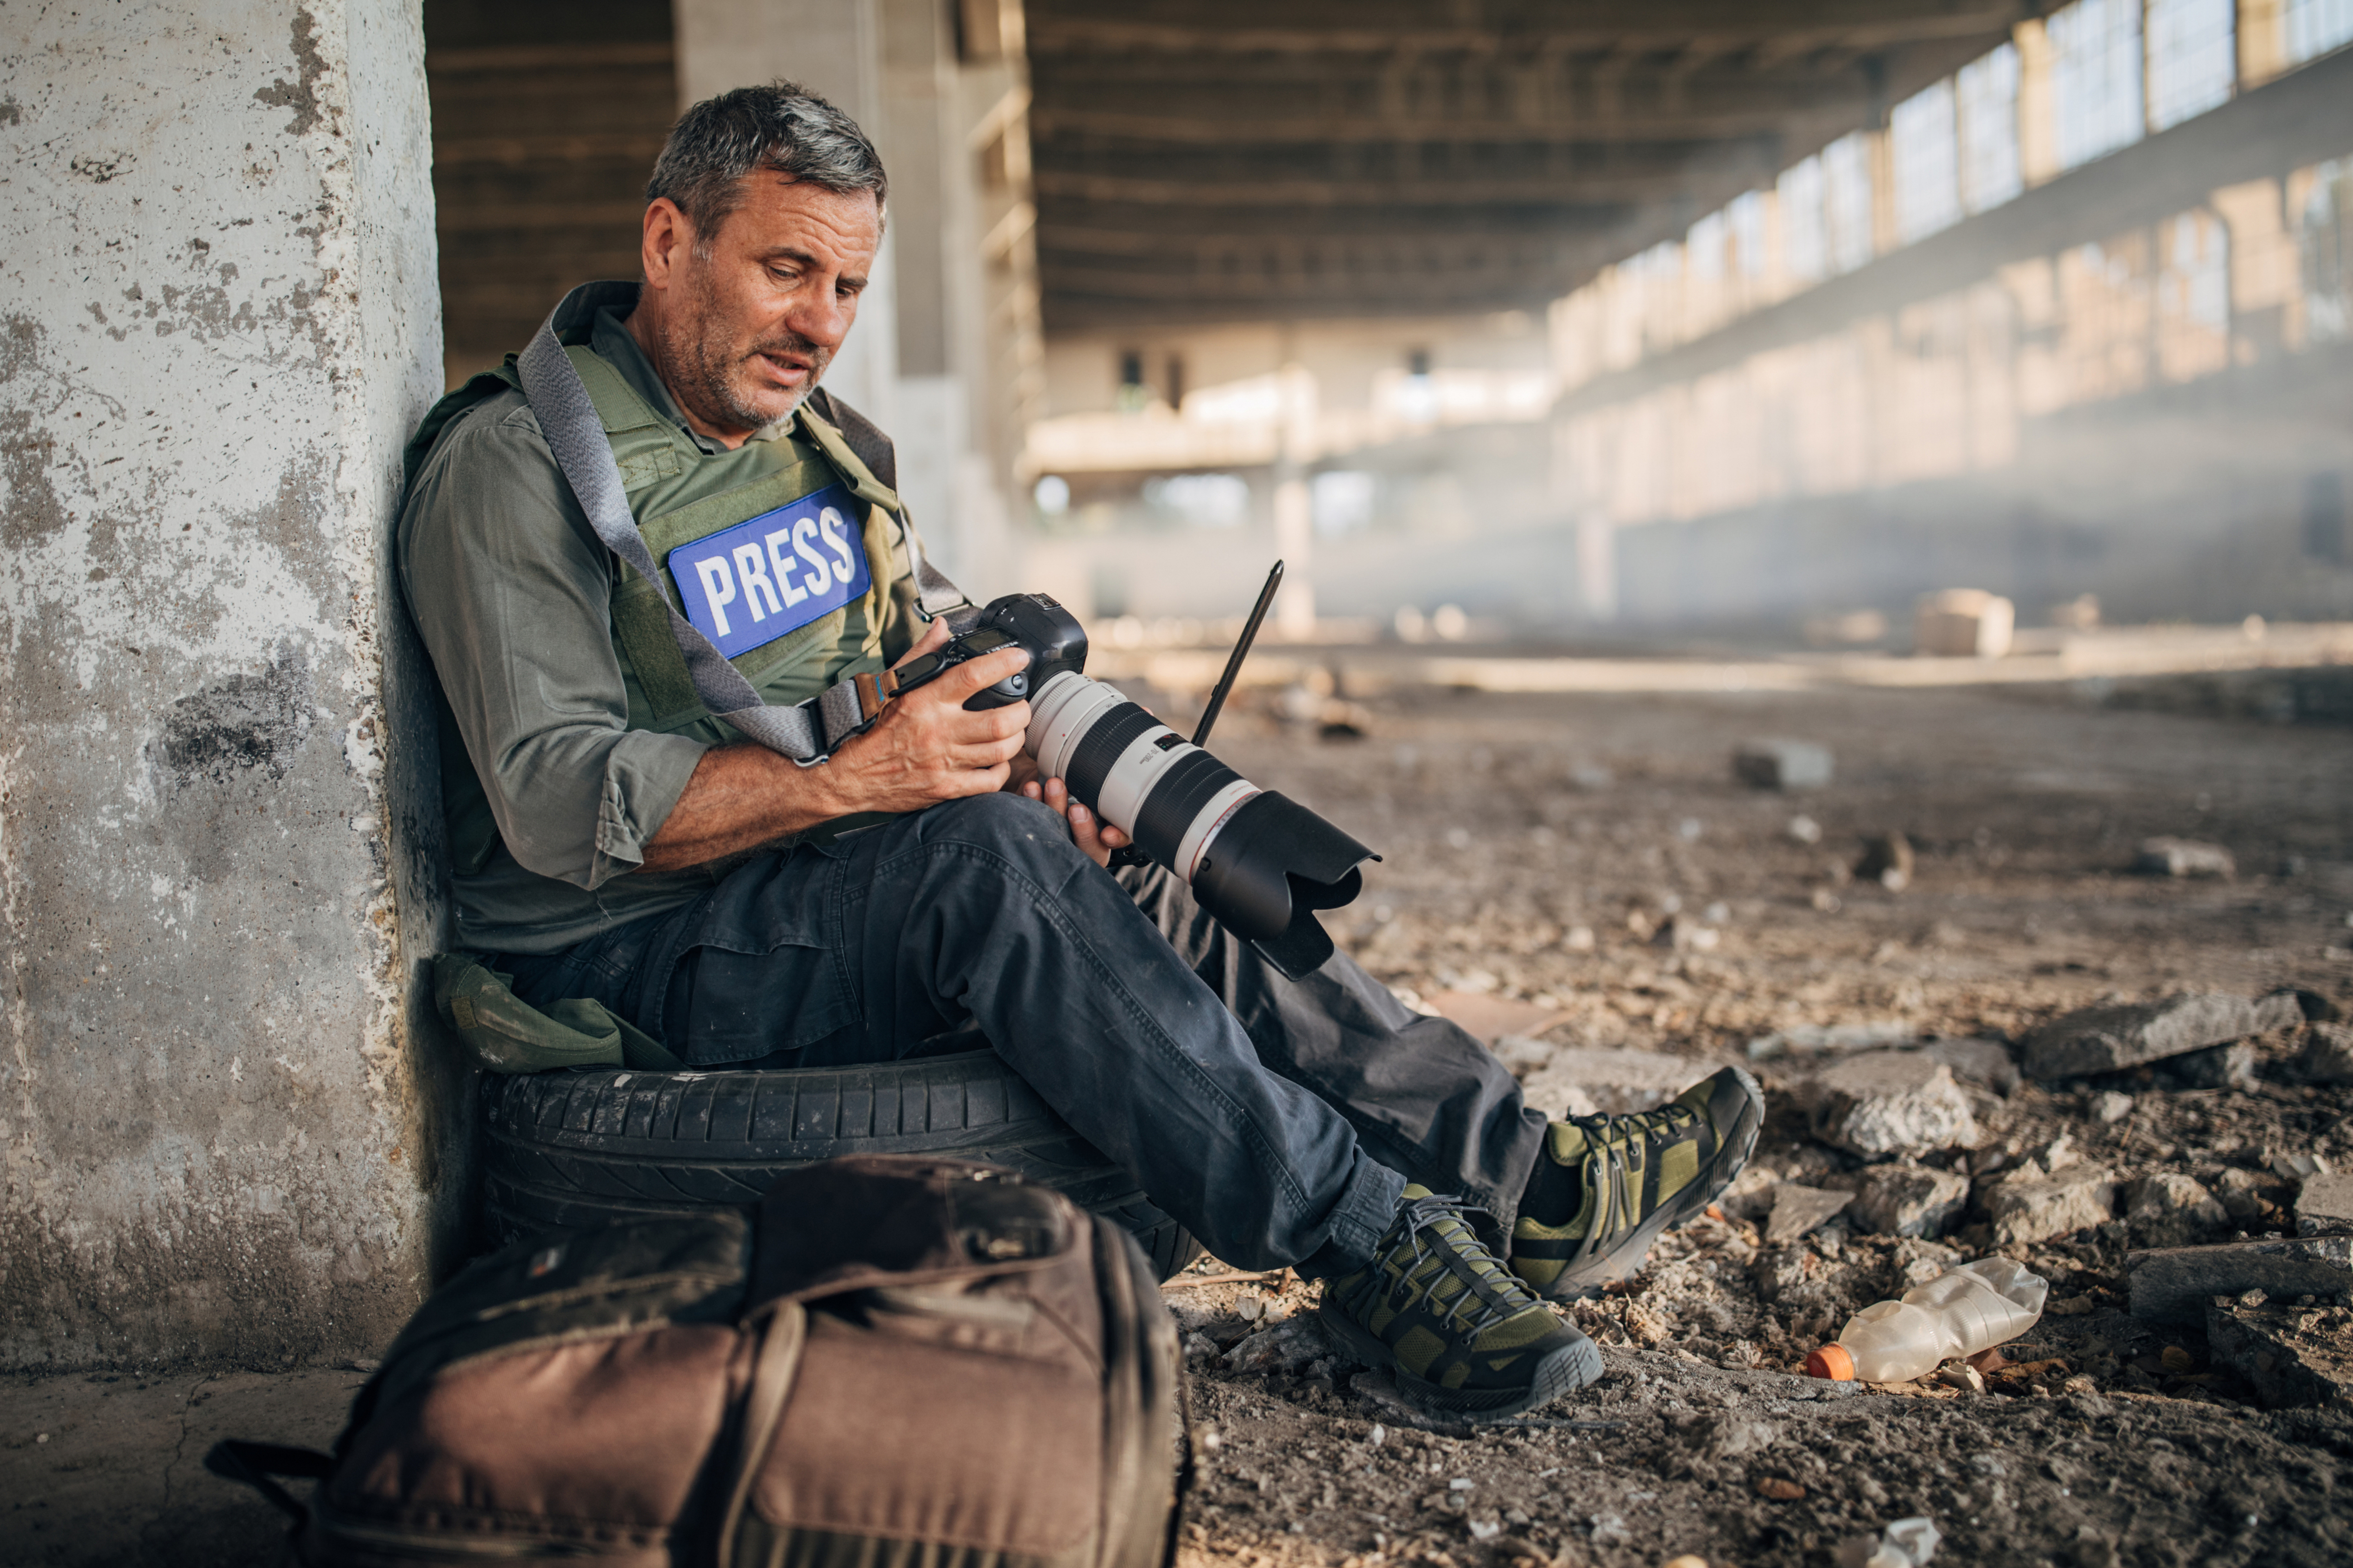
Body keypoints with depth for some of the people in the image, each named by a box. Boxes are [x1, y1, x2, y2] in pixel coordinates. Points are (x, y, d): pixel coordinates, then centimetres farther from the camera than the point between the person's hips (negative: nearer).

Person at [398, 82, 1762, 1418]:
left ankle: (1522, 1174, -11)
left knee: (1150, 898, -11)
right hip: (623, 960, -8)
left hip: (850, 905, 8)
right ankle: (1365, 1241, -31)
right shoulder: (512, 463, -12)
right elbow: (558, 803, -20)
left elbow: (933, 649, 18)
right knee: (982, 854, -33)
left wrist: (1028, 754, -5)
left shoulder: (822, 445, 13)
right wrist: (856, 780, -30)